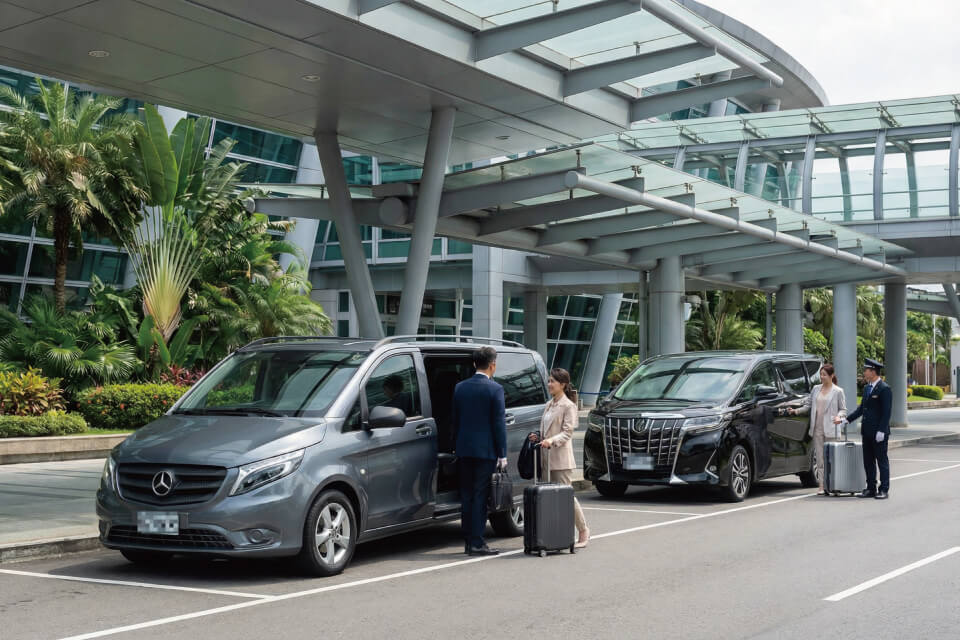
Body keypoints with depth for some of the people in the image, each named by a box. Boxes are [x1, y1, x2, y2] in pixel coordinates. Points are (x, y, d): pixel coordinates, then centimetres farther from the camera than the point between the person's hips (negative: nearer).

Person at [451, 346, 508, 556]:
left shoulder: (460, 388, 7)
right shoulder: (494, 389, -9)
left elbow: (455, 420, 12)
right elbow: (499, 423, -9)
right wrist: (502, 454, -5)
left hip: (464, 450, 5)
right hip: (485, 450, -5)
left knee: (467, 495, 11)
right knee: (480, 496, -2)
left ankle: (468, 541, 15)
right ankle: (476, 543, -3)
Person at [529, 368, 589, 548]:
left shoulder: (568, 406, -6)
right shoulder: (549, 405, 18)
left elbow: (567, 432, -13)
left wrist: (551, 441, -27)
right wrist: (538, 437, 4)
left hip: (561, 457, -8)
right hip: (548, 457, 8)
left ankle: (583, 531, 6)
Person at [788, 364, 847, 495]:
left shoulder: (838, 391, 2)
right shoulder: (816, 389, 13)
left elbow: (843, 409, 3)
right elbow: (808, 405, 14)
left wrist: (839, 416, -17)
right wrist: (796, 411, -2)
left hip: (831, 430, -4)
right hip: (817, 429, 4)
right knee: (820, 459, 2)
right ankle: (822, 487, 3)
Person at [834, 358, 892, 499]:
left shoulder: (884, 389, -12)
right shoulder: (867, 388, 14)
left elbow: (886, 412, -16)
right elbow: (861, 408, 18)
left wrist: (881, 431, -19)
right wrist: (845, 420, 12)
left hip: (879, 433, -8)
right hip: (867, 432, 8)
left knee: (882, 461, 0)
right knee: (868, 461, 11)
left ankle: (884, 490, 6)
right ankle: (871, 488, 18)